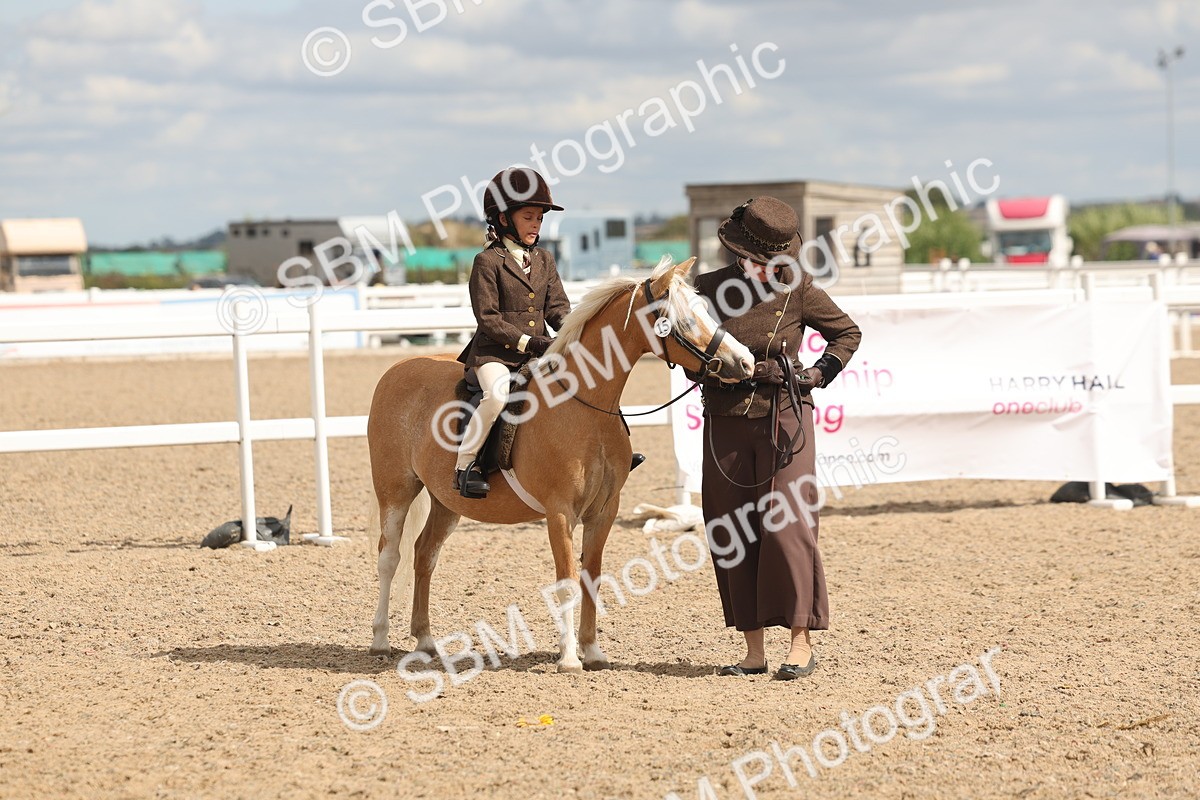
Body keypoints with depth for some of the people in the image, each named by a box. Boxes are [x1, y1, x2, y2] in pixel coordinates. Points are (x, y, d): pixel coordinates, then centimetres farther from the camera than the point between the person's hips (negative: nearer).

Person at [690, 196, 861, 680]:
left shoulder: (797, 289, -2)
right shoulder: (710, 288, 1)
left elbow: (847, 333, 11)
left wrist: (821, 373, -3)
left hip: (783, 421, -3)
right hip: (724, 425, 3)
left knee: (786, 527, -9)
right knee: (731, 536, 3)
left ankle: (801, 641, 0)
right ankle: (754, 651, 10)